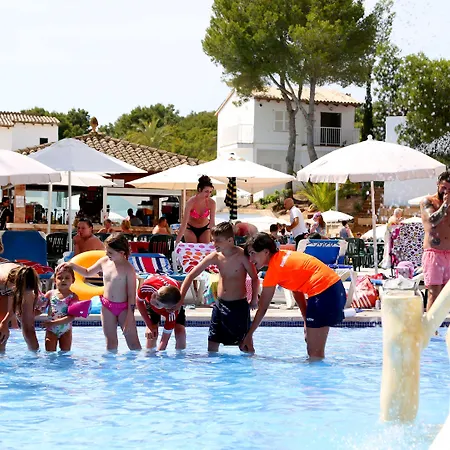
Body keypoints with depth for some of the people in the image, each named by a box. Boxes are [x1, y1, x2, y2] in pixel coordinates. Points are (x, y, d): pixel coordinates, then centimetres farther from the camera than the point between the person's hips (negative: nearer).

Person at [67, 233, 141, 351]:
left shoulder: (128, 269, -16)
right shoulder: (104, 262, 1)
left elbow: (131, 294, -14)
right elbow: (87, 273, 20)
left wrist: (130, 316, -16)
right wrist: (72, 266, 6)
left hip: (123, 307, -5)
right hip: (107, 306, 5)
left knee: (133, 343, -3)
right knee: (111, 341, 10)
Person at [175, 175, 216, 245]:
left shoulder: (211, 203, -22)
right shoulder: (191, 202, -28)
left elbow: (212, 223, -19)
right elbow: (184, 223, -30)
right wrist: (177, 242, -33)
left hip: (205, 229, 2)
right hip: (191, 229, -2)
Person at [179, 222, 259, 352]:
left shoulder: (242, 255, -13)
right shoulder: (215, 257, -1)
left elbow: (255, 278, -6)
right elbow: (191, 275, 1)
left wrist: (254, 299, -11)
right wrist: (180, 297, -4)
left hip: (239, 305, -4)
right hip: (220, 304, 4)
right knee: (212, 343, 4)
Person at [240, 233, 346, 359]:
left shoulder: (274, 268, -8)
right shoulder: (283, 256, 16)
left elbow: (263, 308, -2)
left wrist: (249, 336, 5)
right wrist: (307, 320, 11)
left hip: (323, 293, -9)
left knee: (315, 353, -5)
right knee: (314, 350, 17)